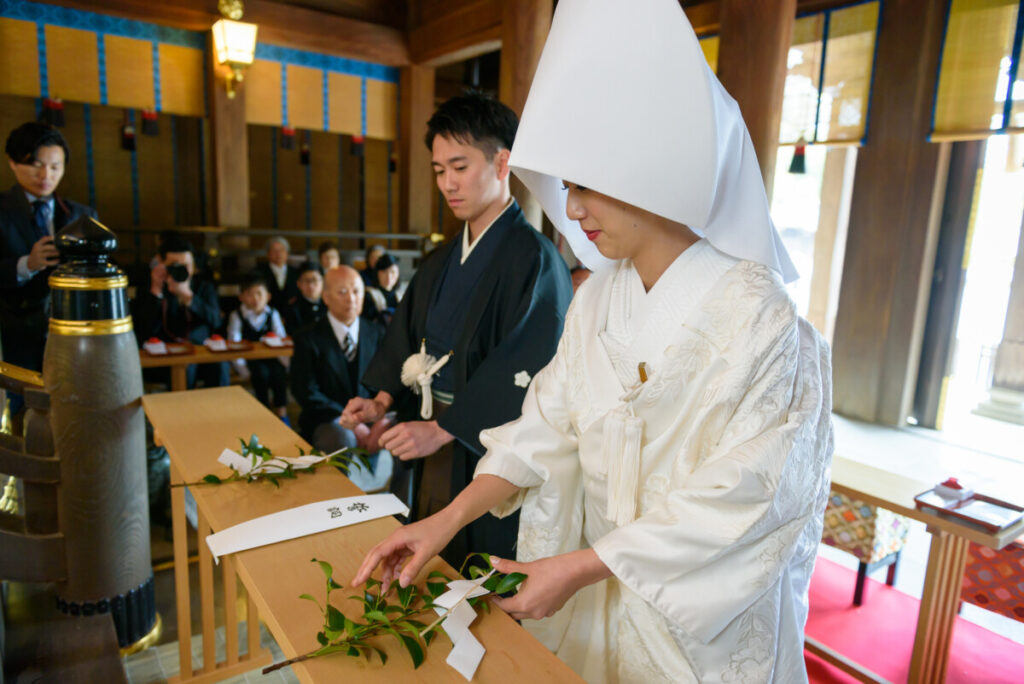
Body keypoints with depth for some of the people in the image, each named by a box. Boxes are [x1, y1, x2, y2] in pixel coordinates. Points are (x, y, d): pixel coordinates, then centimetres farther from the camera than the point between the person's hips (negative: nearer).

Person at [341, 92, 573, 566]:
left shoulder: (533, 260, -15)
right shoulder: (441, 263, 10)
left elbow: (526, 374, -21)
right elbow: (407, 339, 14)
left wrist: (441, 429, -20)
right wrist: (383, 401, -2)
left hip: (487, 457, -7)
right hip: (430, 451, 7)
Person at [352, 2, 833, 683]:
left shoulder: (758, 319, -24)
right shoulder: (596, 300, -4)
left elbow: (731, 500, -22)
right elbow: (549, 429, -3)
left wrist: (577, 568, -20)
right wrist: (448, 520, -11)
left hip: (702, 618, -5)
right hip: (595, 582, 6)